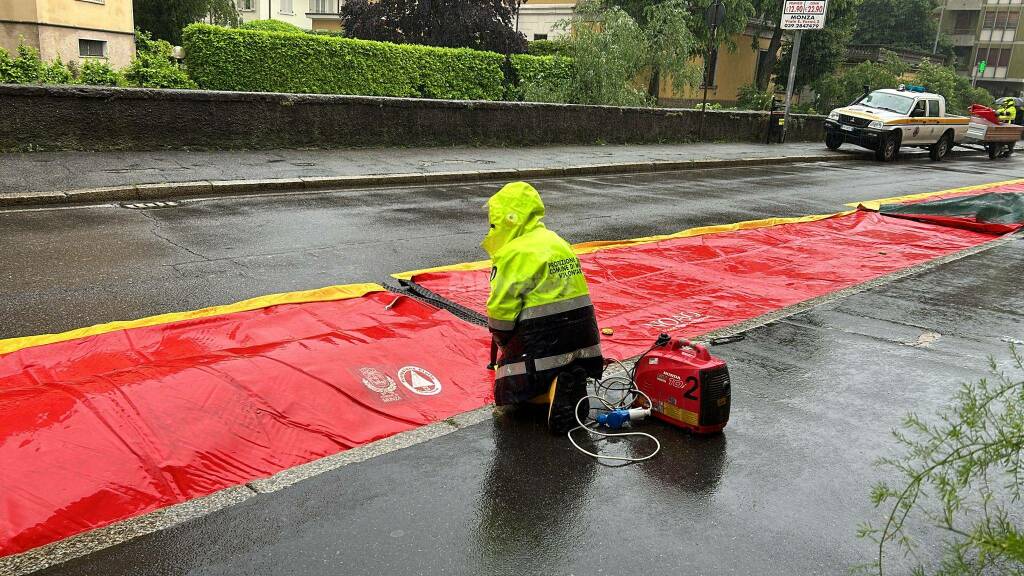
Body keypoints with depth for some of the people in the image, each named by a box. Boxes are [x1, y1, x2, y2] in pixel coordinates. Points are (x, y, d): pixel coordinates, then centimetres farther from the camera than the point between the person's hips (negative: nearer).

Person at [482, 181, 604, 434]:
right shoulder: (558, 242, 13)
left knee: (509, 389, 12)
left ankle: (555, 387, -13)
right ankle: (573, 376, -3)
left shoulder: (517, 252, -14)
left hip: (543, 343, -7)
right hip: (582, 339, 7)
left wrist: (504, 346, 7)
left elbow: (500, 311, -14)